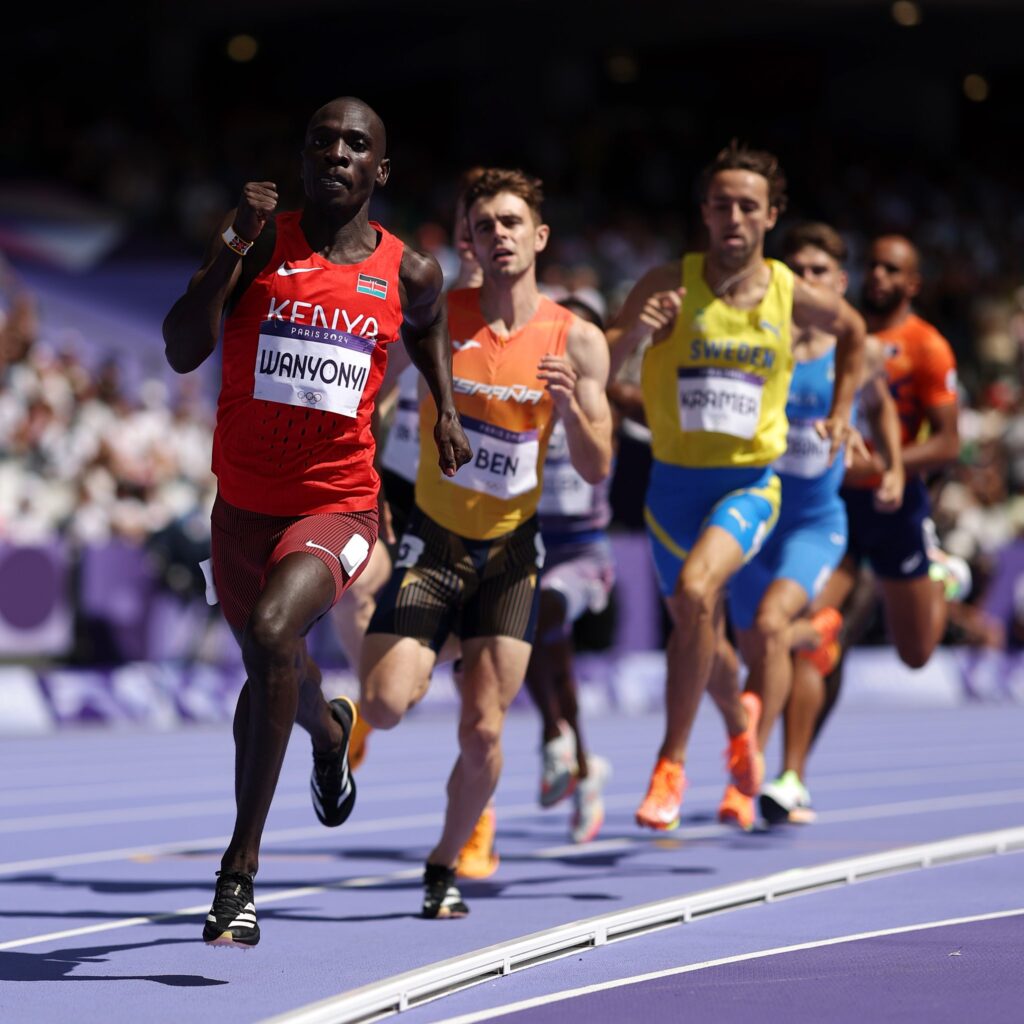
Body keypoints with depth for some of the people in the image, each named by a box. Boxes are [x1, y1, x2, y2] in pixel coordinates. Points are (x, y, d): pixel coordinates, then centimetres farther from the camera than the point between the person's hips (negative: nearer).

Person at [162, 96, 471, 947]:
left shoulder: (407, 272, 0)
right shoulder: (260, 243, -4)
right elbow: (182, 353, -15)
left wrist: (446, 410, 11)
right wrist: (227, 253, -25)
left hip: (337, 505, -3)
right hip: (245, 501, 3)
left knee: (273, 633, -30)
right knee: (270, 670, 22)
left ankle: (241, 866, -24)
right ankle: (329, 732, 63)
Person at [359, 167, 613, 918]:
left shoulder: (577, 342, -4)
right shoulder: (436, 317, -6)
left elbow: (598, 468, -1)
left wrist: (570, 406, -20)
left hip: (511, 547, 1)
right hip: (434, 538, -1)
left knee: (483, 732, -4)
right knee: (385, 706, -16)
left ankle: (446, 865, 19)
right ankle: (420, 667, 22)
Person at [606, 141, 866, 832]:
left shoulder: (792, 296, -5)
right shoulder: (670, 285, -10)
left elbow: (852, 330, 18)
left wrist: (840, 411, 13)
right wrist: (631, 334, -34)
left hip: (751, 481, -2)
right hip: (675, 479, 2)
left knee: (696, 590, -29)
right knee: (698, 630, 17)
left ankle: (672, 763, -19)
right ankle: (739, 717, 52)